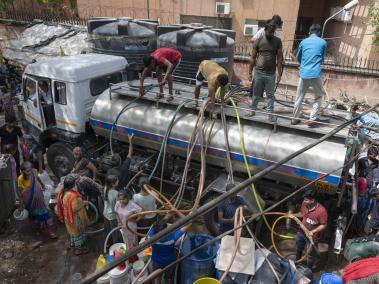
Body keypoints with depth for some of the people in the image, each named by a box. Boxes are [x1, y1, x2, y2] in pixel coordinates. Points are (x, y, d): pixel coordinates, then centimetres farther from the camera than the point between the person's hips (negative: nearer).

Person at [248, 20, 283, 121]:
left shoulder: (277, 41, -1)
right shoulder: (258, 41, -4)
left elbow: (279, 58, -1)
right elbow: (253, 58, 0)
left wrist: (279, 73, -6)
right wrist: (250, 72, -2)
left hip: (271, 74, 0)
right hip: (258, 72, 0)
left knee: (270, 95, 7)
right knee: (256, 94, 10)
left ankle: (270, 113, 16)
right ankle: (253, 110, 25)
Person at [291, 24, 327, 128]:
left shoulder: (303, 42, 9)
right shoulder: (323, 42, 3)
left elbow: (298, 57, 22)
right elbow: (322, 58, 17)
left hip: (303, 73, 3)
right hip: (316, 74, -2)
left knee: (299, 97, 14)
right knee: (318, 96, 12)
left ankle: (295, 118, 20)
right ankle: (312, 119, 3)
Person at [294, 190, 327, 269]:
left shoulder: (321, 210, -32)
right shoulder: (304, 204, -14)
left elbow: (324, 225, -22)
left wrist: (313, 231, -32)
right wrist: (293, 215, -11)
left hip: (312, 237, -6)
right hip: (301, 233, 6)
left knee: (310, 255, 16)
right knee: (298, 249, 29)